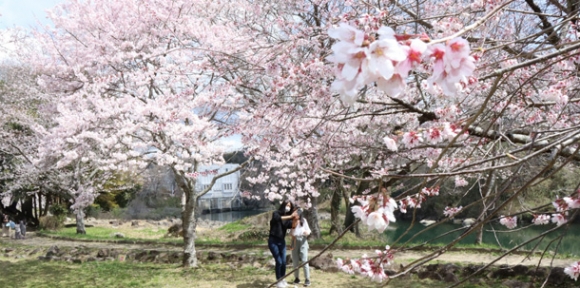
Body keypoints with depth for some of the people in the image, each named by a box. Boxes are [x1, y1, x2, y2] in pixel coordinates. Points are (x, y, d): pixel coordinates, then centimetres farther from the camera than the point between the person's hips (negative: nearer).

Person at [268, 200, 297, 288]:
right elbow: (277, 218, -32)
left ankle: (282, 279, 19)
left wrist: (295, 219, -32)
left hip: (282, 241, 5)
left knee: (284, 262, 4)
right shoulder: (276, 213, -7)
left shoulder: (288, 217, 5)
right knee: (279, 261, -9)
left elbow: (292, 225, -14)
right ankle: (278, 281, 3)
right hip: (273, 241, -5)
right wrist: (290, 216, -37)